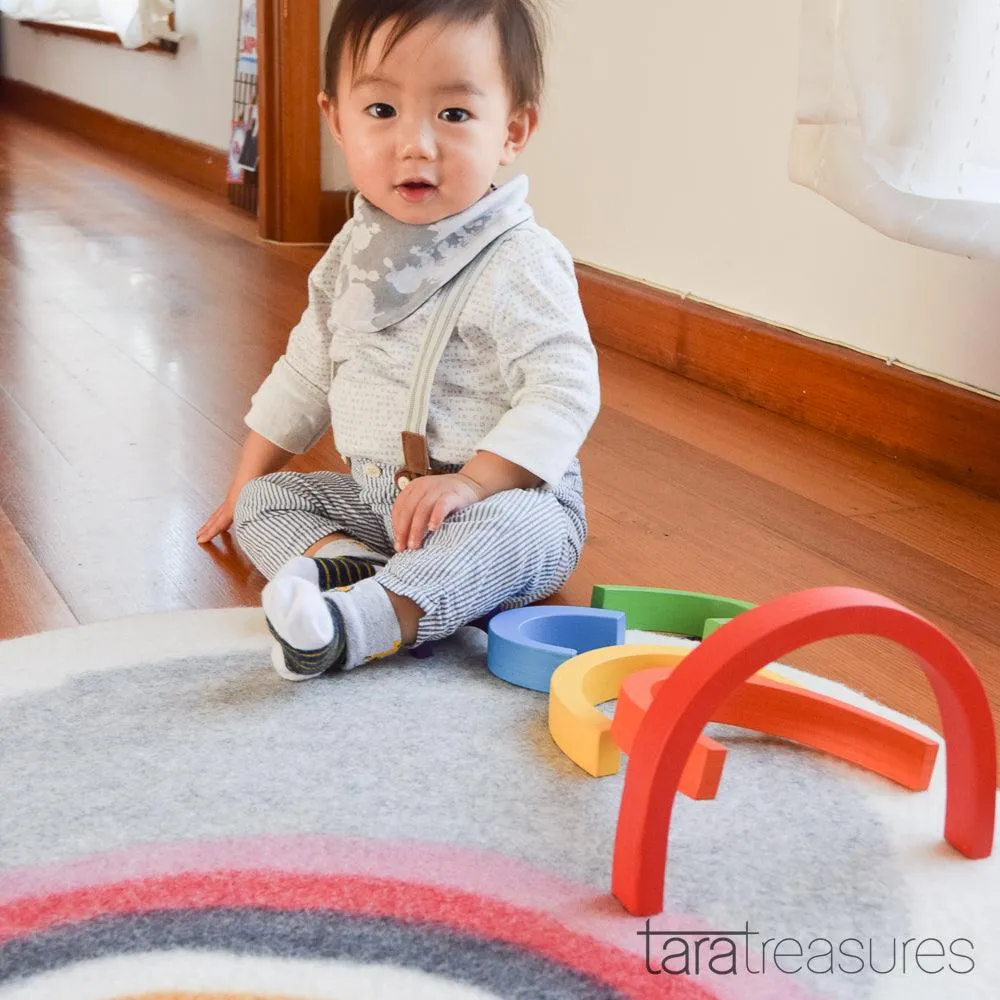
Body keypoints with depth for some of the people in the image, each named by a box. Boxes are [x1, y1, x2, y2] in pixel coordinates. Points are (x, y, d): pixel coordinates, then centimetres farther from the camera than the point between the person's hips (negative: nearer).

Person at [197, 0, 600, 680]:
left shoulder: (518, 264, -16)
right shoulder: (355, 255, 6)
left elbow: (564, 389, -24)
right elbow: (306, 375, 18)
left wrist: (472, 481, -33)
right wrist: (246, 485, 20)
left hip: (509, 498, -7)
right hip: (374, 497, 7)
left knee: (515, 527, -37)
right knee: (267, 499, 1)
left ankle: (358, 622, -53)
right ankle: (349, 561, -27)